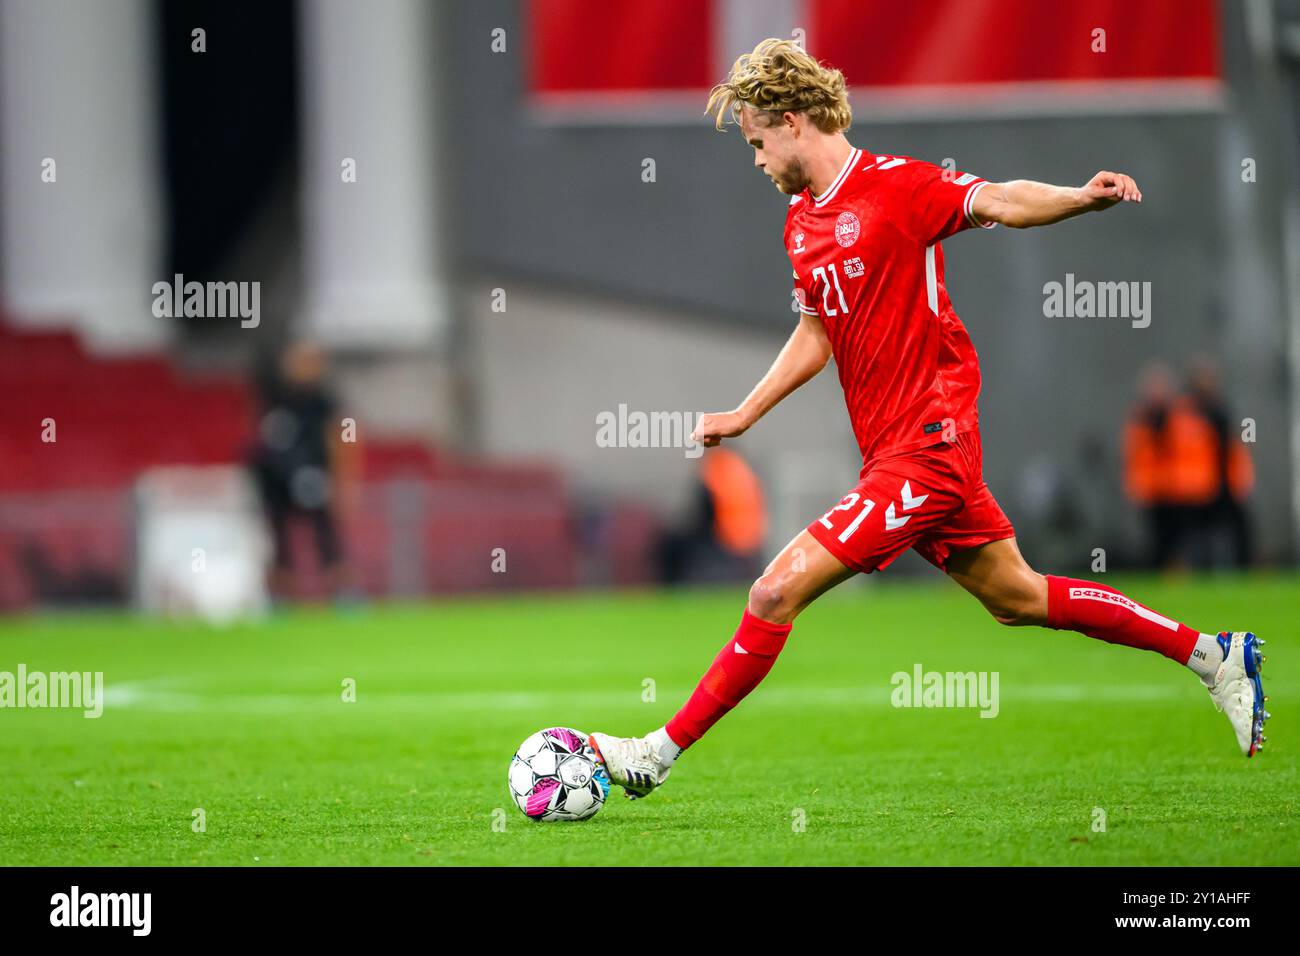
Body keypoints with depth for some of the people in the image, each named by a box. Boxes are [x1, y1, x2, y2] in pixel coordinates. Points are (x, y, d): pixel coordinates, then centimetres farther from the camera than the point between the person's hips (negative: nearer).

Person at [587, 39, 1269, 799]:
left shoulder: (896, 186, -13)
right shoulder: (802, 222, 13)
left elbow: (999, 202, -26)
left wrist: (1081, 198, -44)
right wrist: (745, 415, 21)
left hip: (925, 447, -9)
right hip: (897, 448, 9)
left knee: (777, 593, -12)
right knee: (1016, 598, 18)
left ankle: (662, 754, -3)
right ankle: (1214, 655, 27)